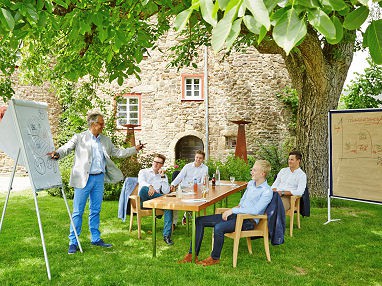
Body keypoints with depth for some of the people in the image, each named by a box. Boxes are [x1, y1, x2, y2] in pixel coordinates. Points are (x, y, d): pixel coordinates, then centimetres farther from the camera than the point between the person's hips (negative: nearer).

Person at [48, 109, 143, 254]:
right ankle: (73, 242, 9)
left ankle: (96, 238, 25)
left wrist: (135, 149, 13)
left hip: (99, 178, 5)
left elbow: (117, 152, 18)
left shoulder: (106, 140, 13)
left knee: (95, 210, 14)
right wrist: (57, 154, -33)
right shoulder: (79, 138, -2)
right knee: (78, 211, 0)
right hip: (83, 179, -5)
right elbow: (66, 148, -11)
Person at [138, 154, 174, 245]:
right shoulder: (143, 172, 13)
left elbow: (166, 192, 3)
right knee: (144, 188, -36)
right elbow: (141, 181, -13)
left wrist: (162, 176, -2)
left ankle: (166, 235, -33)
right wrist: (150, 186, -34)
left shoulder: (163, 176, 19)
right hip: (144, 201, -2)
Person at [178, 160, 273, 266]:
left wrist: (233, 210, -19)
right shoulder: (251, 183, 14)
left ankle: (215, 258, -10)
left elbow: (255, 211, -21)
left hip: (248, 220, -9)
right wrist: (238, 207, 5)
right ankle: (192, 254, 0)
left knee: (218, 227, -34)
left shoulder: (267, 191, -11)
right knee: (200, 221, -2)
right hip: (237, 214, 9)